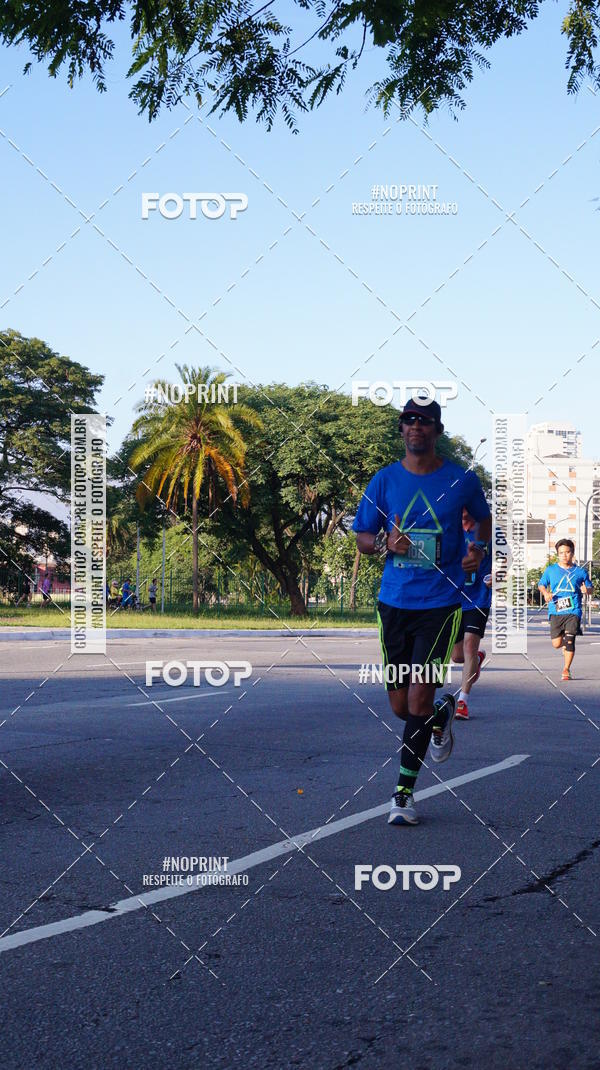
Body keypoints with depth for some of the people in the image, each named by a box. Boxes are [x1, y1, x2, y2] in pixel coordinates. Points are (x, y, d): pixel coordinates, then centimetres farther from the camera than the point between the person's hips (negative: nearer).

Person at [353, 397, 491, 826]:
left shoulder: (462, 479, 0)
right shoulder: (384, 480, 2)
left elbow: (485, 519, 18)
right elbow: (362, 537, 9)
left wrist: (480, 549, -2)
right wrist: (386, 543, -13)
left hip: (441, 602, -3)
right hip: (394, 602, 3)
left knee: (418, 699, -10)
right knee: (400, 706, 9)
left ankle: (404, 791, 3)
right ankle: (441, 716, 45)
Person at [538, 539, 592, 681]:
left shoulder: (580, 571, 5)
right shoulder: (550, 570, 6)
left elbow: (590, 588, 15)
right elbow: (541, 584, 17)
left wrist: (587, 590, -9)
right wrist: (546, 593, -5)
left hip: (573, 612, -1)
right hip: (556, 611, 1)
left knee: (569, 641, -13)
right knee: (556, 644, -1)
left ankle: (566, 670, 0)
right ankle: (565, 644, 36)